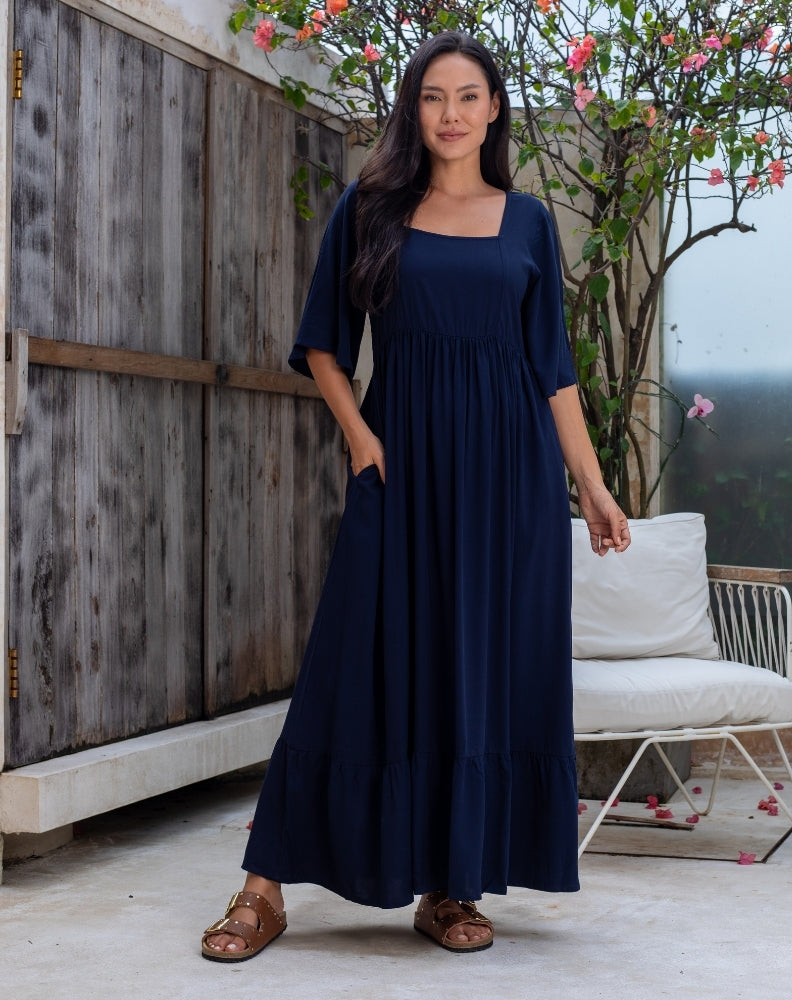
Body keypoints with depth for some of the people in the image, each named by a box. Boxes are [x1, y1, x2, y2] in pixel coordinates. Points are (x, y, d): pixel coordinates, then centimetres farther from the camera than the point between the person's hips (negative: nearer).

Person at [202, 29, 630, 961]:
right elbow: (323, 342, 8)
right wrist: (358, 433, -7)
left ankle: (451, 886, 12)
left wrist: (591, 486, 4)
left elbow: (554, 366, 9)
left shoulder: (526, 221, 10)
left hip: (509, 464, 2)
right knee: (369, 664, -4)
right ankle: (265, 886, 3)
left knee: (492, 668, 1)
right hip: (404, 457, -2)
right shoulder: (370, 208, 6)